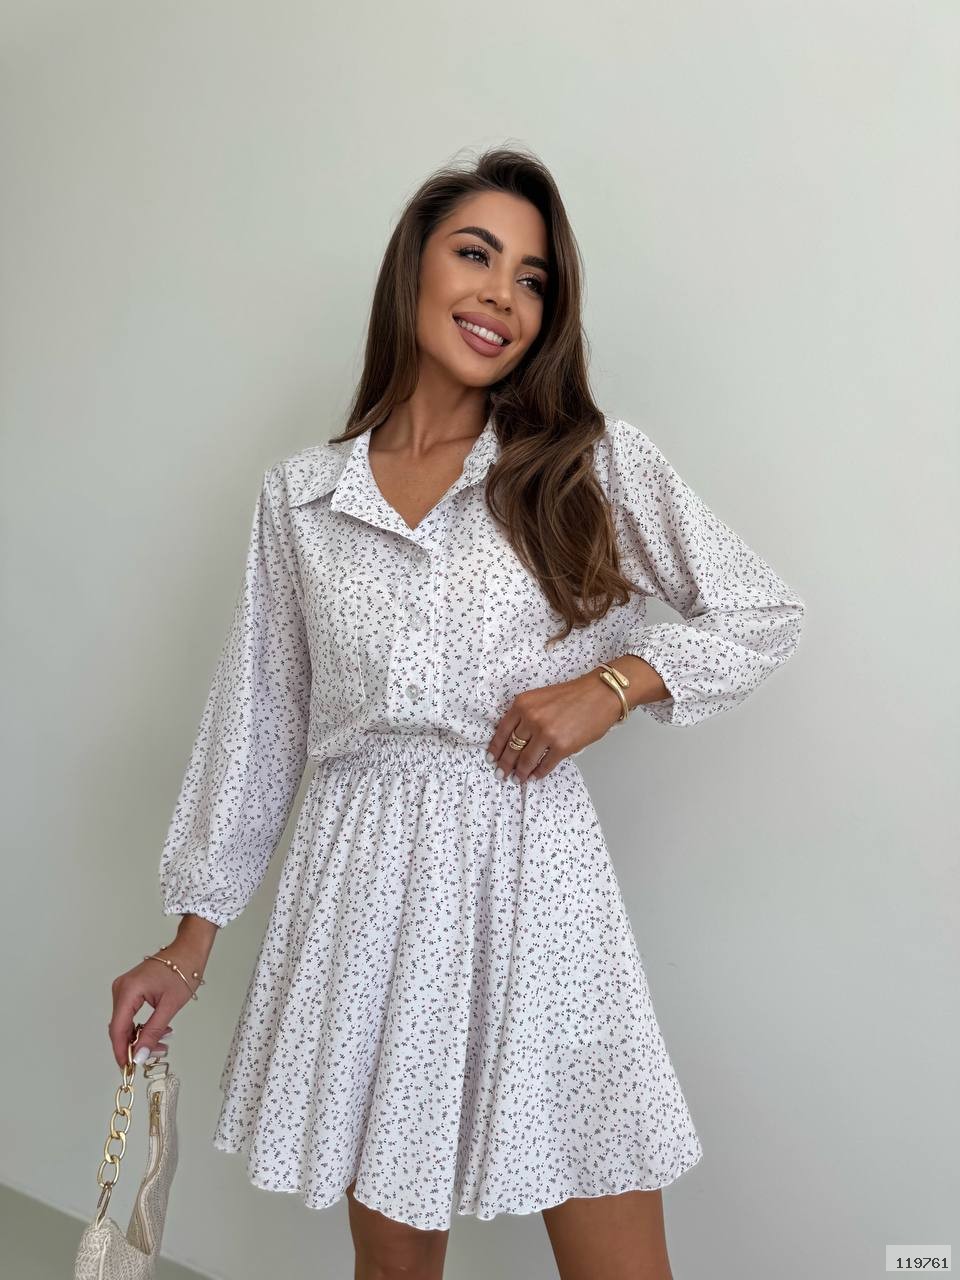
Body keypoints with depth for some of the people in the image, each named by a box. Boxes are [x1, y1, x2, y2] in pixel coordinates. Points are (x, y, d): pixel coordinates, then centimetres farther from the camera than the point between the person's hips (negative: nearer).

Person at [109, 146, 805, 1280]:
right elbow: (256, 720, 11)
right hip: (362, 888, 2)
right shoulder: (299, 493, 7)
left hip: (533, 881, -1)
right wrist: (193, 936, 12)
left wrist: (611, 685, -10)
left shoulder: (591, 459, 2)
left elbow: (763, 614, 7)